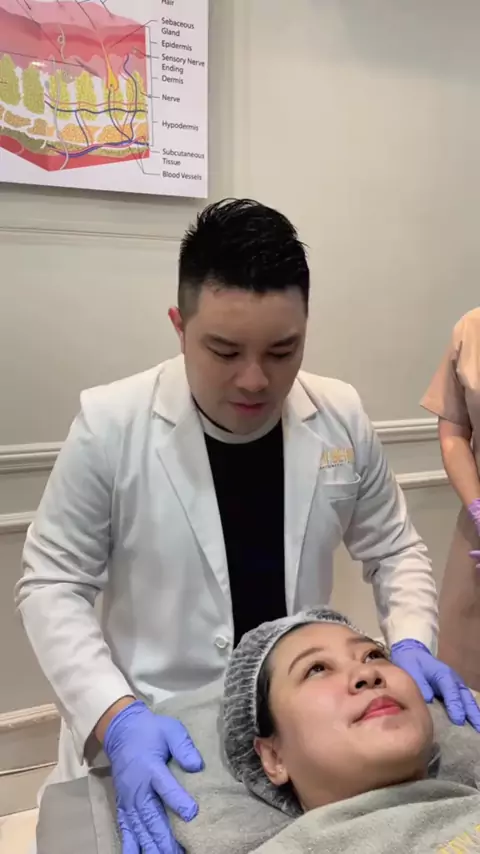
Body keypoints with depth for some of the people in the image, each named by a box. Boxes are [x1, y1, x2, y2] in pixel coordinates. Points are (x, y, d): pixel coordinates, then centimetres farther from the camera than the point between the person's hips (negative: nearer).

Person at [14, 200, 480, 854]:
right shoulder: (111, 424, -15)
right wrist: (117, 717, -21)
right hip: (151, 737, -1)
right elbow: (52, 586, -9)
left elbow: (395, 549, 6)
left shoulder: (341, 418, -6)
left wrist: (411, 642, -11)